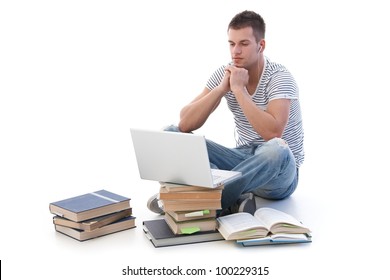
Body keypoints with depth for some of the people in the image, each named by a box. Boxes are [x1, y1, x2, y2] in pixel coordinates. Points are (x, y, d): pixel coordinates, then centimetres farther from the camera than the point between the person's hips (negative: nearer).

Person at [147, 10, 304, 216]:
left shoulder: (279, 77, -16)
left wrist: (239, 89, -26)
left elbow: (273, 133, -32)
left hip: (279, 171, -5)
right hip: (243, 161, 5)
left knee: (276, 150, -41)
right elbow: (185, 124, -10)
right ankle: (232, 201, -29)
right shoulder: (225, 73, -2)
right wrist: (221, 89, -20)